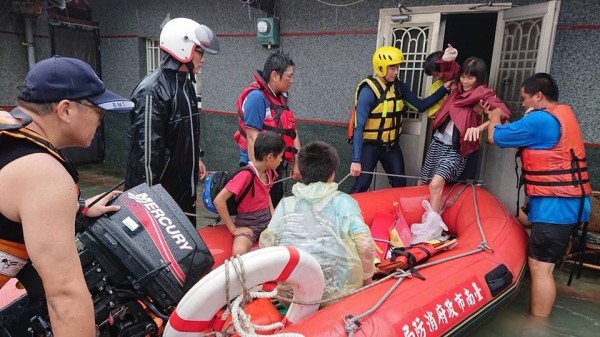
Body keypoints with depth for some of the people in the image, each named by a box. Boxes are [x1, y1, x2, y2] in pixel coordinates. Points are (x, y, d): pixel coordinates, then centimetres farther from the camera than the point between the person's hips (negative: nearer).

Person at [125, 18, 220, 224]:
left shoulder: (186, 83, 9)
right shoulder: (152, 90, -20)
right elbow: (147, 146, -22)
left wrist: (196, 159, 20)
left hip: (184, 181, 9)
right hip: (162, 184, -9)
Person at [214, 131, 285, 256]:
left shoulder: (269, 172, 2)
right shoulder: (246, 175, -22)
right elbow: (219, 200, -24)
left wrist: (273, 215, 8)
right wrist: (233, 229, -18)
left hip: (268, 221, 8)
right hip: (248, 224, -8)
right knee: (239, 253, -34)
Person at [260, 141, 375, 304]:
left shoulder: (285, 204, 0)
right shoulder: (343, 201, -6)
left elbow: (266, 244, 0)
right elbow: (365, 245, -12)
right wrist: (367, 276, 6)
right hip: (339, 290, -1)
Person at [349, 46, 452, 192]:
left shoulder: (398, 86, 0)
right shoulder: (368, 91, -20)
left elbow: (421, 105, 1)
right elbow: (359, 127, -24)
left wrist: (444, 88, -10)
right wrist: (356, 160, -28)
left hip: (391, 144, 6)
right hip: (369, 145, -6)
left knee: (400, 183, 9)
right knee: (362, 186, -4)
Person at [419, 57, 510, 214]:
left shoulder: (484, 94, -9)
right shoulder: (458, 88, 9)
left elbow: (504, 112, -24)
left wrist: (479, 128, -37)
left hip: (455, 150, -7)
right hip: (437, 142, 7)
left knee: (436, 184, -28)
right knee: (421, 184, 13)